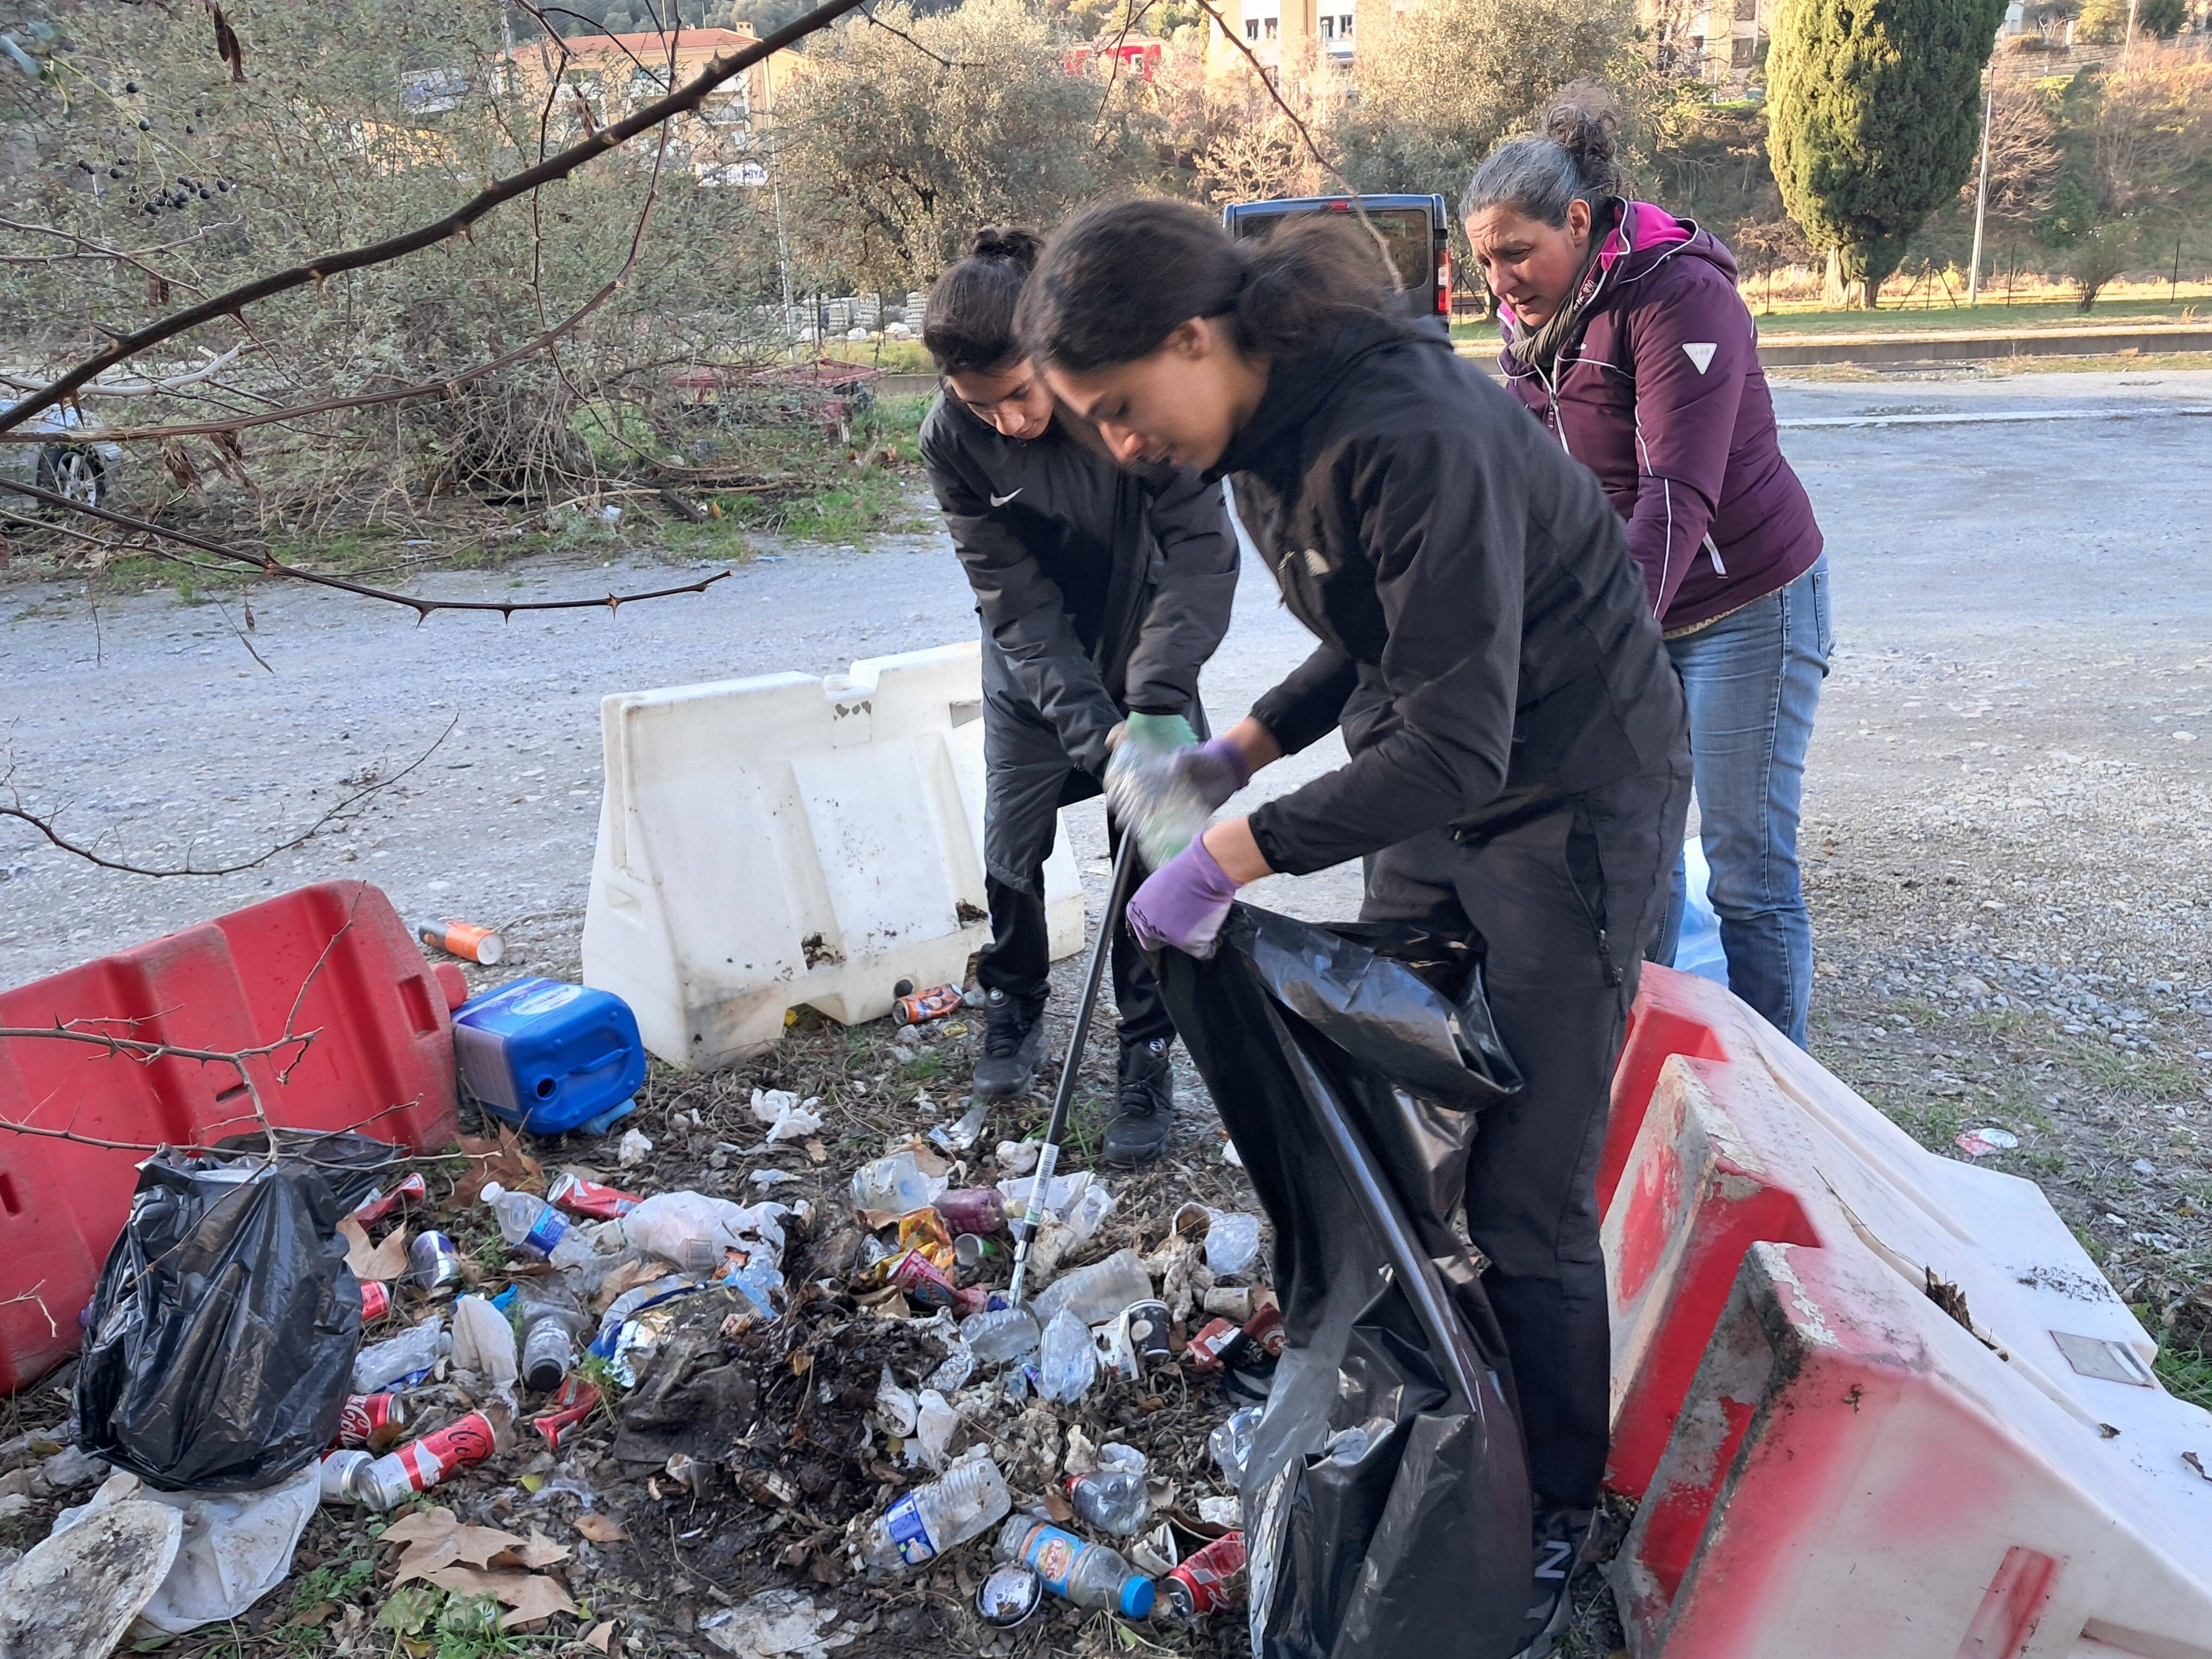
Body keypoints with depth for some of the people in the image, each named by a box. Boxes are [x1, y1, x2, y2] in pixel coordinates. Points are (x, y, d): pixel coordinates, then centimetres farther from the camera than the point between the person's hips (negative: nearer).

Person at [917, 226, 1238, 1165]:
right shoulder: (952, 438, -23)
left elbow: (1200, 551, -26)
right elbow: (1013, 595, -20)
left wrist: (1155, 702, -35)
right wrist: (1088, 725, -30)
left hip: (1143, 658, -1)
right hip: (1032, 670, 2)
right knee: (1010, 851, 6)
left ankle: (1147, 1054, 13)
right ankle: (1013, 1011, 32)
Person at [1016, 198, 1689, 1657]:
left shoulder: (1412, 437, -29)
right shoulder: (1267, 437, 1)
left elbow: (1457, 741, -32)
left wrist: (1227, 857, -30)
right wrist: (1245, 747, 4)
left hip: (1573, 805, -8)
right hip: (1433, 797, 9)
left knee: (1525, 1196, -3)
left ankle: (1560, 1509, 21)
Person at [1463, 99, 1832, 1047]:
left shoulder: (1678, 294, -19)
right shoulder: (1533, 317, 5)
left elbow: (1678, 492, -29)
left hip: (1747, 606, -7)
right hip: (1623, 613, 7)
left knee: (1746, 862, -4)